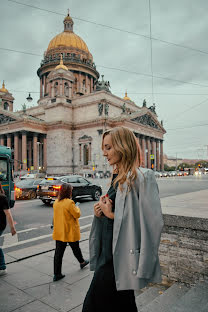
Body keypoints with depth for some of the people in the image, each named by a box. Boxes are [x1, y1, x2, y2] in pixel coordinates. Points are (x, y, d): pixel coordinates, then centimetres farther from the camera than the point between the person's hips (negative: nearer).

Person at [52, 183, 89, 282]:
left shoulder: (56, 202, 1)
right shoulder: (69, 203, -22)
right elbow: (77, 215, -15)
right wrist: (77, 208, 4)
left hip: (59, 232, 5)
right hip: (70, 232, -5)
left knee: (58, 253, 8)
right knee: (76, 249, 18)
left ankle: (57, 274, 12)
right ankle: (82, 262, 41)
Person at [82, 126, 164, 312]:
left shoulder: (141, 177, -18)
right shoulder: (117, 177, 10)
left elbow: (152, 222, -23)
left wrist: (111, 214, -17)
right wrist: (100, 211, 0)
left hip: (120, 258, -8)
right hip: (109, 252, 8)